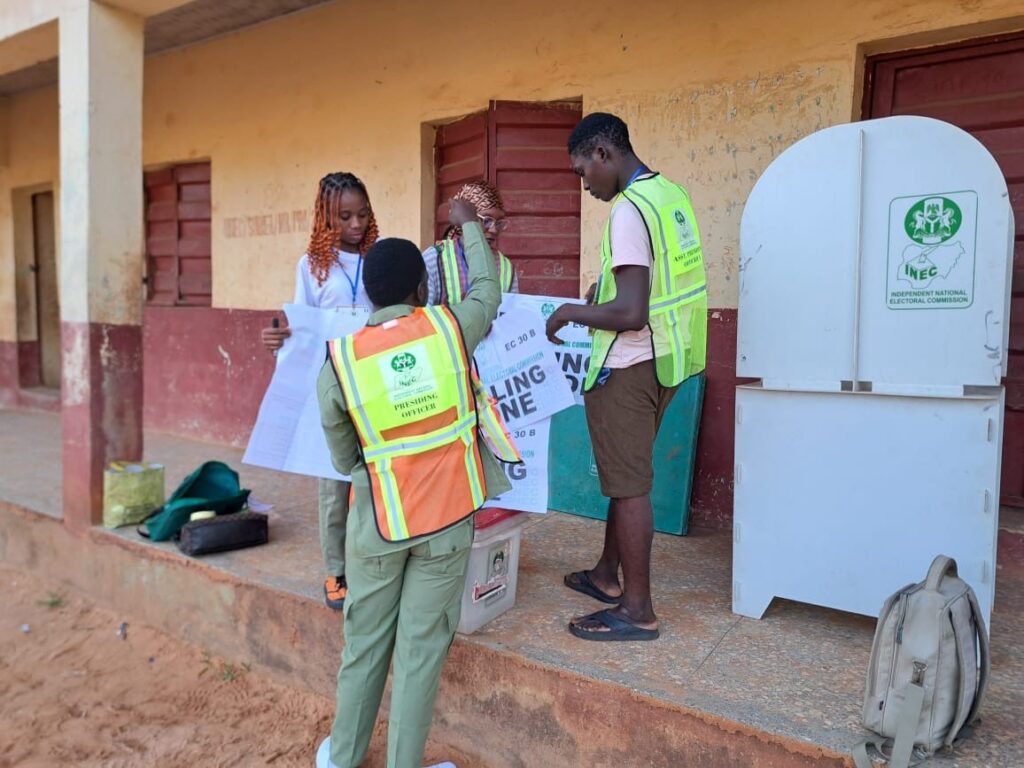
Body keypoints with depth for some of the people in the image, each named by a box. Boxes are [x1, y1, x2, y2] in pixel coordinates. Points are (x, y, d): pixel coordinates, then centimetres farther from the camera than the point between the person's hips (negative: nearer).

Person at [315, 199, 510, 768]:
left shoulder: (339, 361, -9)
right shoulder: (449, 327, -11)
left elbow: (343, 459, 1)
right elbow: (488, 291, 12)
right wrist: (470, 225, 25)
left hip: (378, 523, 1)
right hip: (446, 520, -1)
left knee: (364, 643, 18)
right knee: (422, 648, 10)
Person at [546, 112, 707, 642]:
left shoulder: (629, 209, -20)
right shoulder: (672, 193, 9)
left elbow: (631, 313, -26)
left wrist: (570, 313, -12)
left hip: (629, 367, -10)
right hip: (663, 358, 10)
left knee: (628, 483, 1)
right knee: (625, 473, 19)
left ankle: (637, 610, 14)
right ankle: (607, 575, 34)